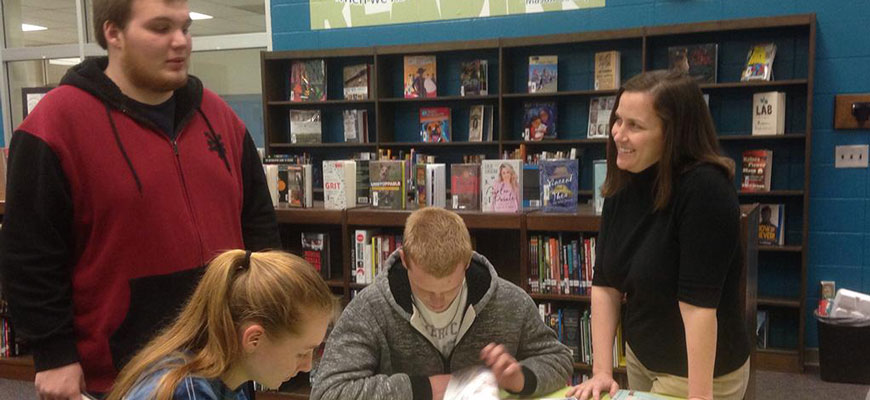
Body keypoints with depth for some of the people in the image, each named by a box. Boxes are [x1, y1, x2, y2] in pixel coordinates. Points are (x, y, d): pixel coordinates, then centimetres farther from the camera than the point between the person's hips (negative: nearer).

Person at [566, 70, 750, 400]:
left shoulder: (704, 190, -27)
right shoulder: (623, 186, -6)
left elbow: (698, 303, -29)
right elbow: (605, 283, -6)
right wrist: (601, 370, -10)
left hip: (702, 370, -7)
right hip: (640, 357, 7)